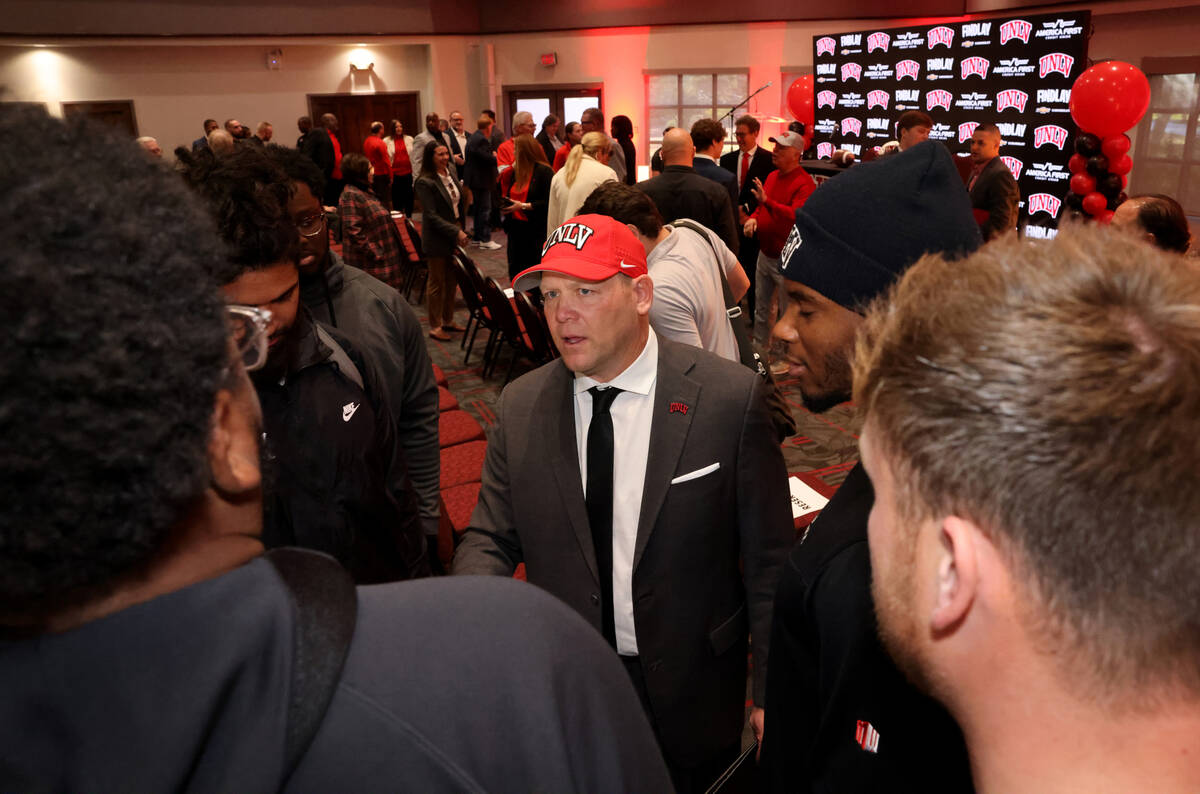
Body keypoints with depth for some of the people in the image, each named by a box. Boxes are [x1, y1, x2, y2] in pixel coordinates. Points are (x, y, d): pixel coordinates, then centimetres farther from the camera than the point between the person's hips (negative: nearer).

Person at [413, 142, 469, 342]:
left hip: (454, 234, 7)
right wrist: (456, 232, -22)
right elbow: (431, 215, -19)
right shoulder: (425, 182, -17)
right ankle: (435, 327, 13)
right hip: (437, 239, -7)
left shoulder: (450, 172, 6)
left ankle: (448, 321, 28)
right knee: (436, 283, 3)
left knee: (451, 280, 14)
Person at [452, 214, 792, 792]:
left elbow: (767, 560, -10)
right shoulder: (520, 406, -6)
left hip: (691, 697, -2)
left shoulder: (730, 397, -16)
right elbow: (490, 539, 1)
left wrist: (771, 693, -7)